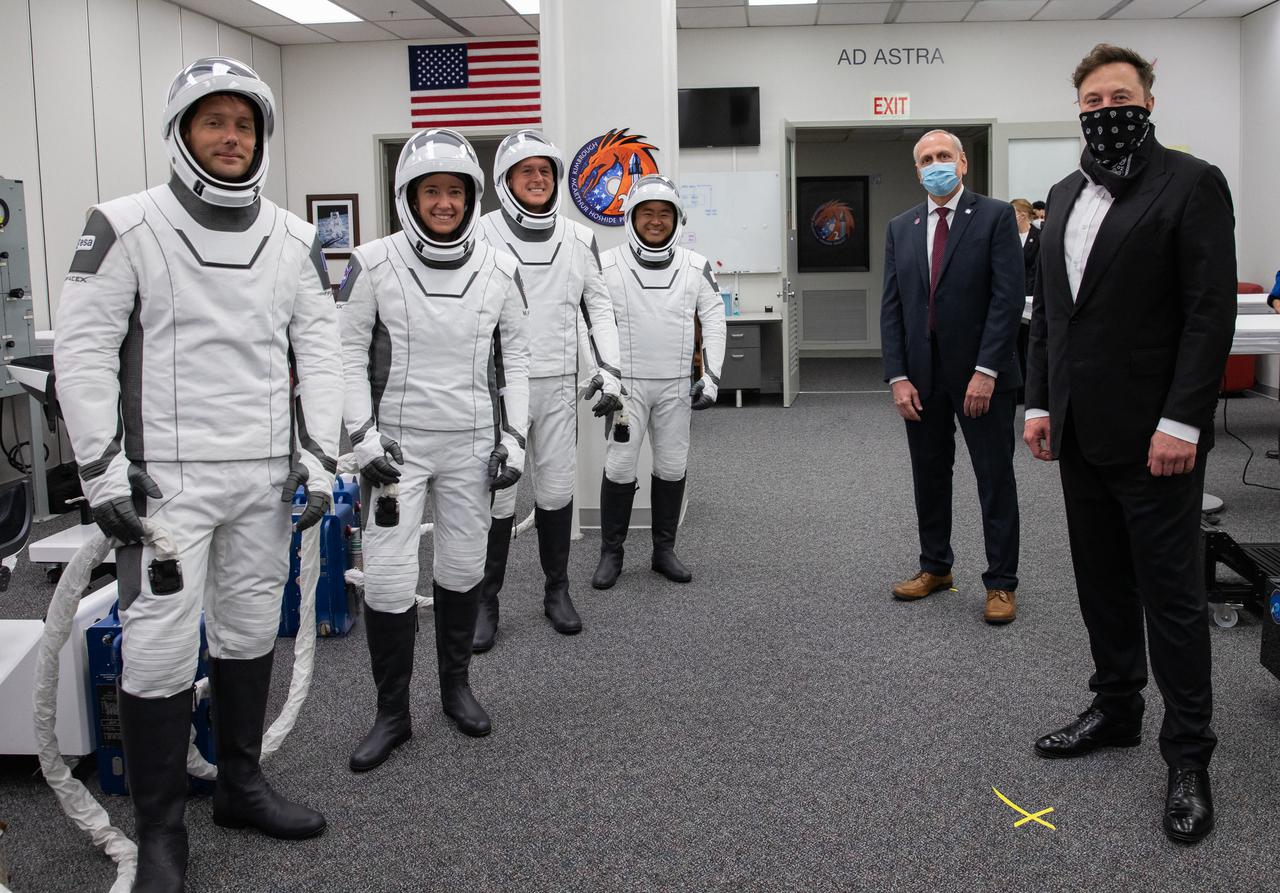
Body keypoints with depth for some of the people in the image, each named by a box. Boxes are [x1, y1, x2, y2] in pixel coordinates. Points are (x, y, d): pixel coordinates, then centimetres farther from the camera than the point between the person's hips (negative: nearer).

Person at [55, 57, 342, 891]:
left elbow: (319, 351, 8)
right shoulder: (126, 228, -5)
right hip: (167, 477, -4)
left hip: (265, 476, 4)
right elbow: (85, 350, -6)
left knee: (250, 633, 13)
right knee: (161, 651, -4)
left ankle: (241, 784, 31)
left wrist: (319, 458, 2)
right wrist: (103, 467, -11)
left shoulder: (294, 239, 6)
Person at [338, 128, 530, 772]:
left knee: (462, 568, 12)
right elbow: (348, 354, -2)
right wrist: (362, 436, -9)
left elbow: (515, 359, 8)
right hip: (397, 445, -2)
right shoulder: (373, 265, -7)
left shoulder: (499, 271, 1)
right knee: (388, 580, -4)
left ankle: (456, 686, 33)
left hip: (471, 446, 2)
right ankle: (392, 714, 12)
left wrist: (513, 439, 3)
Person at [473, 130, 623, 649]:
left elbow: (598, 307, 14)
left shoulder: (578, 239, 8)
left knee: (557, 489, 8)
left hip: (558, 385, 3)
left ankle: (557, 591, 24)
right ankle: (486, 601, 12)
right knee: (497, 495, -2)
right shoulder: (482, 235, -3)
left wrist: (608, 371, 5)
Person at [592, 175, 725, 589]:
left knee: (672, 466, 7)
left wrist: (711, 376, -1)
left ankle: (664, 550, 20)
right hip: (626, 383, -2)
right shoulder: (607, 265, -3)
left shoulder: (695, 266, 4)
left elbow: (713, 319, 6)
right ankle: (610, 553, 10)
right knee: (619, 467, -3)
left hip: (676, 384, 2)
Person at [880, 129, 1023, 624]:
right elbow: (891, 307, 6)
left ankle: (1001, 583, 13)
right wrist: (898, 377, -3)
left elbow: (1008, 298, -11)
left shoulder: (995, 216, -4)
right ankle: (935, 567, 28)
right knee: (929, 474, 13)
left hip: (981, 373, -4)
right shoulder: (900, 228, 9)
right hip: (922, 374, 4)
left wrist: (986, 370, -17)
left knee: (995, 478, 3)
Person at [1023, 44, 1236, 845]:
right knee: (1102, 583, 14)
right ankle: (1117, 710, 29)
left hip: (1154, 434, -6)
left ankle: (1190, 755, 12)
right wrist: (1041, 402, 10)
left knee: (1172, 593, 1)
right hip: (1082, 433, 7)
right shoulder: (1066, 196, 13)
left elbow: (1211, 313, -13)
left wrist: (1180, 422, -18)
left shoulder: (1192, 185, -7)